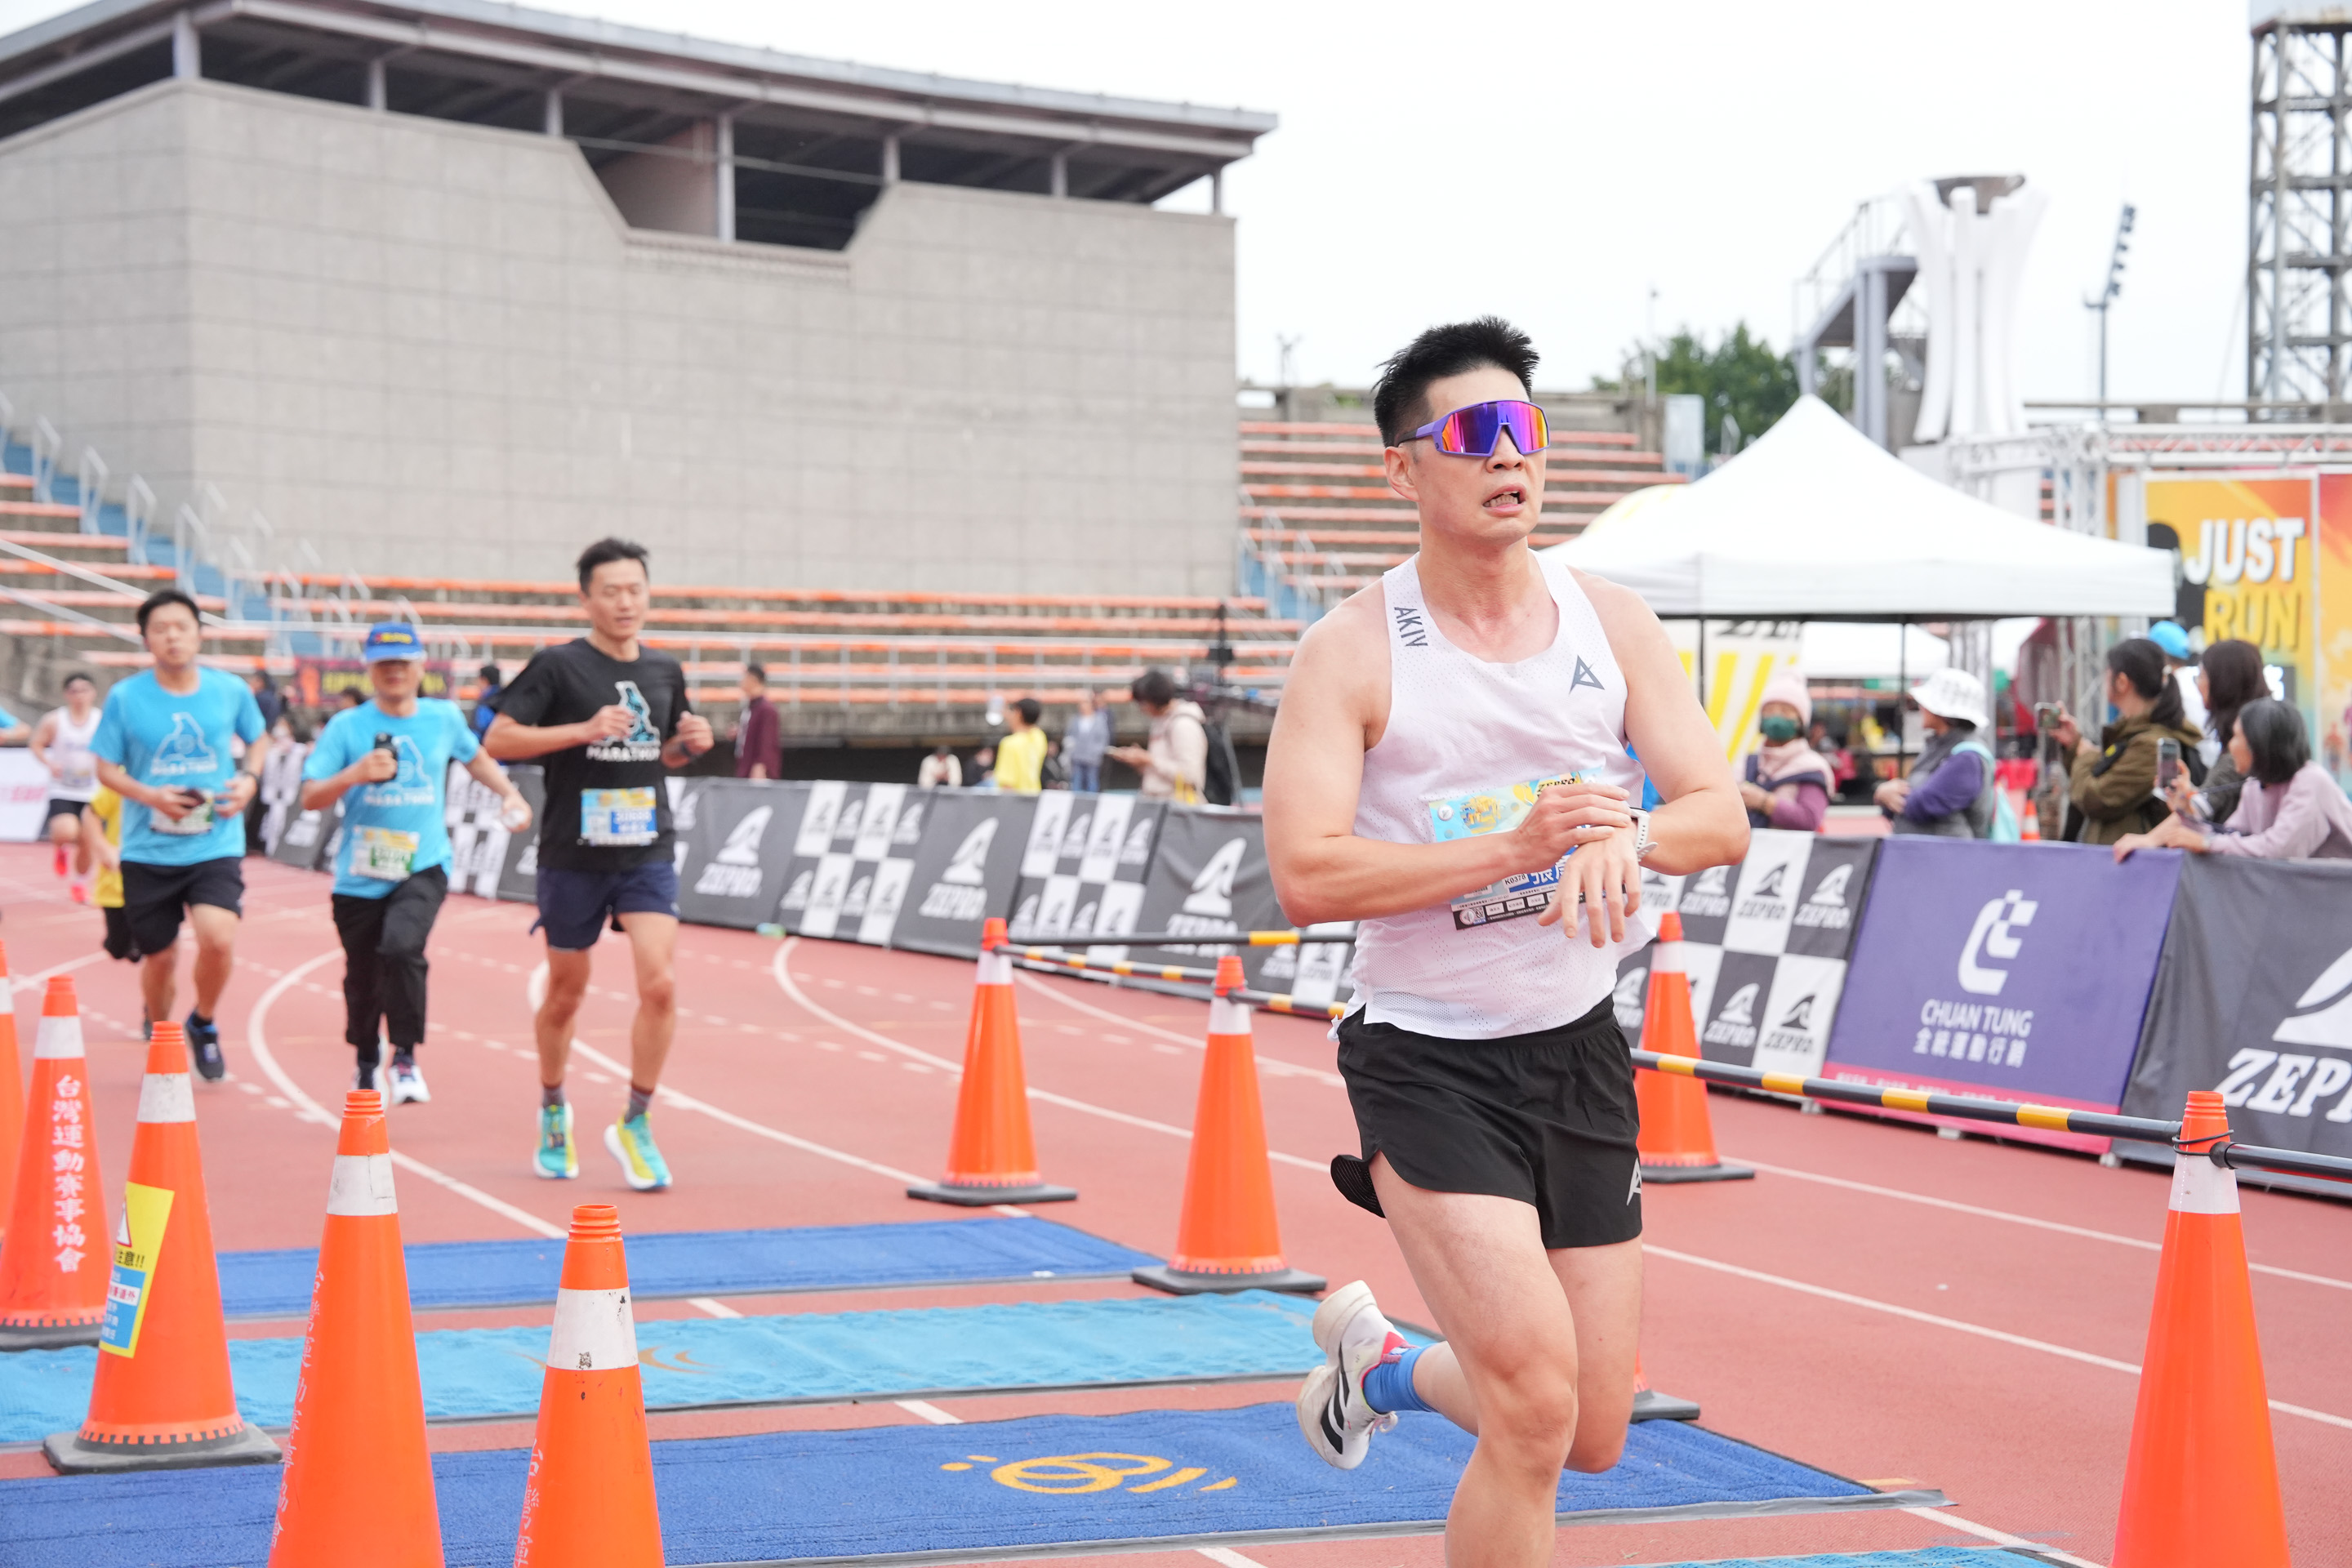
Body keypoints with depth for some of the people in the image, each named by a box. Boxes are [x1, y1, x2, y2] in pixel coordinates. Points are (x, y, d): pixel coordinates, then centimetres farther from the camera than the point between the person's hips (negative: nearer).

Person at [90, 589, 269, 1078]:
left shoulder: (231, 690, 0)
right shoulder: (125, 698, -5)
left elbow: (258, 739, 17)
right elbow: (106, 768, 1)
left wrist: (249, 779, -4)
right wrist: (151, 795, -17)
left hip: (216, 846, 0)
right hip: (148, 850, 0)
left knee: (218, 939, -21)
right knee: (160, 957, 8)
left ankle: (203, 1025, 8)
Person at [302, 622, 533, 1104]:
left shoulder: (445, 718, 4)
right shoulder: (347, 727, -3)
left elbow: (475, 757, 26)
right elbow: (310, 797, -7)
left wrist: (510, 794, 13)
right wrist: (354, 774, -22)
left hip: (424, 868, -1)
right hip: (360, 875, 1)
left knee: (402, 946, -28)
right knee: (362, 979, 12)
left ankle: (405, 1058, -13)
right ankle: (366, 1062, 40)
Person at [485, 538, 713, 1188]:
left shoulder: (665, 672, 8)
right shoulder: (558, 666, -7)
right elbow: (498, 740, -12)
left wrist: (691, 743, 0)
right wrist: (585, 730, -21)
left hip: (648, 852, 3)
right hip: (573, 857, -3)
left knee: (660, 983, -14)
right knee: (566, 993, 11)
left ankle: (636, 1123, 1)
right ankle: (552, 1111, 35)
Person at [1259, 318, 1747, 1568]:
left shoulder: (1610, 623, 3)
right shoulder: (1352, 651, -11)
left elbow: (1722, 816, -1)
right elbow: (1304, 875, -19)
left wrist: (1626, 832, -24)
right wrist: (1518, 847, -27)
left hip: (1581, 1046, 5)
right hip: (1428, 1059, -5)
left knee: (1591, 1437, 12)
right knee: (1535, 1408, -19)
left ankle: (1381, 1364, 42)